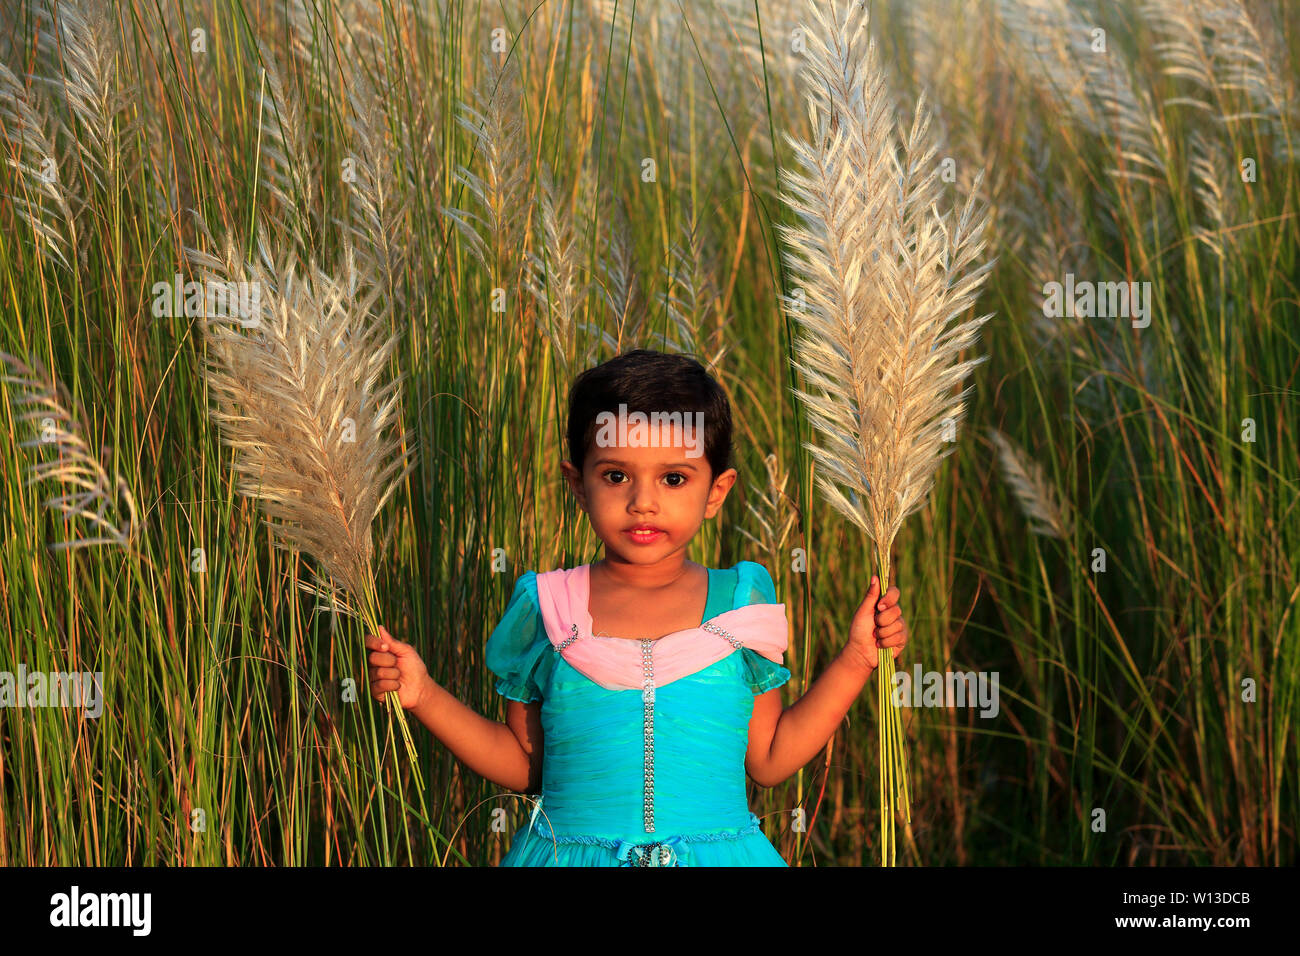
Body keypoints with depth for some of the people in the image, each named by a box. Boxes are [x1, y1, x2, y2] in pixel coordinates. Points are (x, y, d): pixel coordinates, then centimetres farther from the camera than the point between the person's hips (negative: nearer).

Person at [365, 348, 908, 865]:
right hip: (569, 855, 0)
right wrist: (424, 696, -3)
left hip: (718, 853, 0)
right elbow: (523, 765, 7)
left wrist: (856, 659, 1)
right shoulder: (544, 607, -1)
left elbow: (768, 761, 5)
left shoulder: (741, 605, 0)